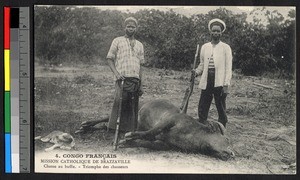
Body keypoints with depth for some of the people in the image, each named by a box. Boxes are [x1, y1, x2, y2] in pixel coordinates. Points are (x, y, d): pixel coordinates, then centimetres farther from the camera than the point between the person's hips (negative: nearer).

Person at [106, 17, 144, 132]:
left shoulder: (139, 45, 19)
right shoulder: (118, 41, 8)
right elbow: (109, 58, 4)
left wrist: (141, 85, 13)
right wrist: (116, 73, -13)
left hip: (135, 79, 4)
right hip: (122, 78, -4)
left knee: (132, 108, 2)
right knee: (119, 102, -15)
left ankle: (129, 131, 8)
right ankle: (112, 128, -11)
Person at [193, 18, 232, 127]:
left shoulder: (226, 48, 4)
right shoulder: (204, 47, 14)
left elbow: (228, 68, -1)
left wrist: (226, 84, -9)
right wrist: (197, 71, 0)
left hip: (219, 82, -3)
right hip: (206, 81, 3)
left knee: (221, 110, 1)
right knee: (202, 110, -1)